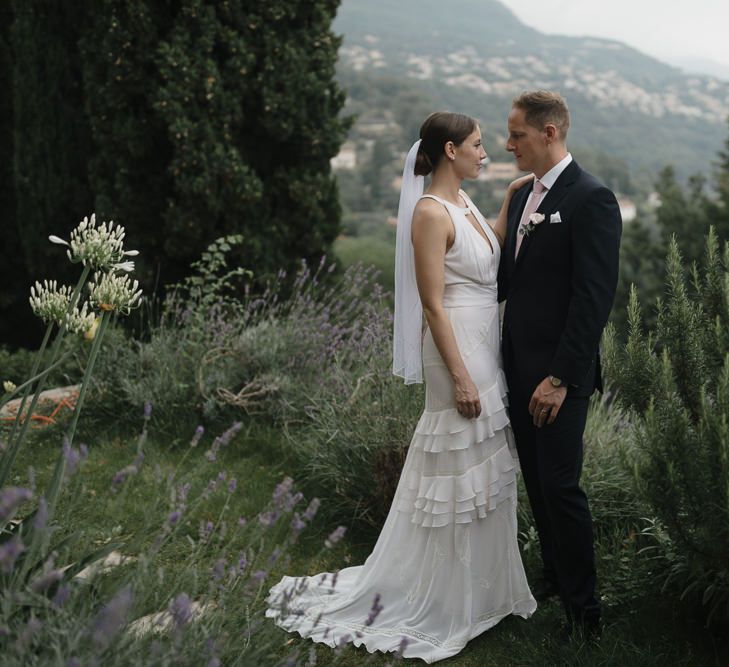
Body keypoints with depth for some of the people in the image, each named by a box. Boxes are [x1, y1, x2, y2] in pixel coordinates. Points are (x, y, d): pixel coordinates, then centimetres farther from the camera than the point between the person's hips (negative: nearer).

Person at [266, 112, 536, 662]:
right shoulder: (431, 212, -17)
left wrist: (509, 206, 12)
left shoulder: (464, 203, 11)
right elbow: (433, 304, -19)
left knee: (482, 465, 17)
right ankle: (447, 601, 18)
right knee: (458, 469, 1)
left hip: (486, 344, 9)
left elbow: (491, 255, 21)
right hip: (459, 348, -9)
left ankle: (478, 582, 34)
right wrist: (462, 379, -20)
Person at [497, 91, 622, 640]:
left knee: (560, 486, -2)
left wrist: (561, 378, -21)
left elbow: (594, 297, -19)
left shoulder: (591, 198, -14)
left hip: (559, 373, -8)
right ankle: (557, 575, 33)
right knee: (537, 482, 16)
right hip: (519, 366, 8)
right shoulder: (524, 195, 12)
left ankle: (583, 607, 14)